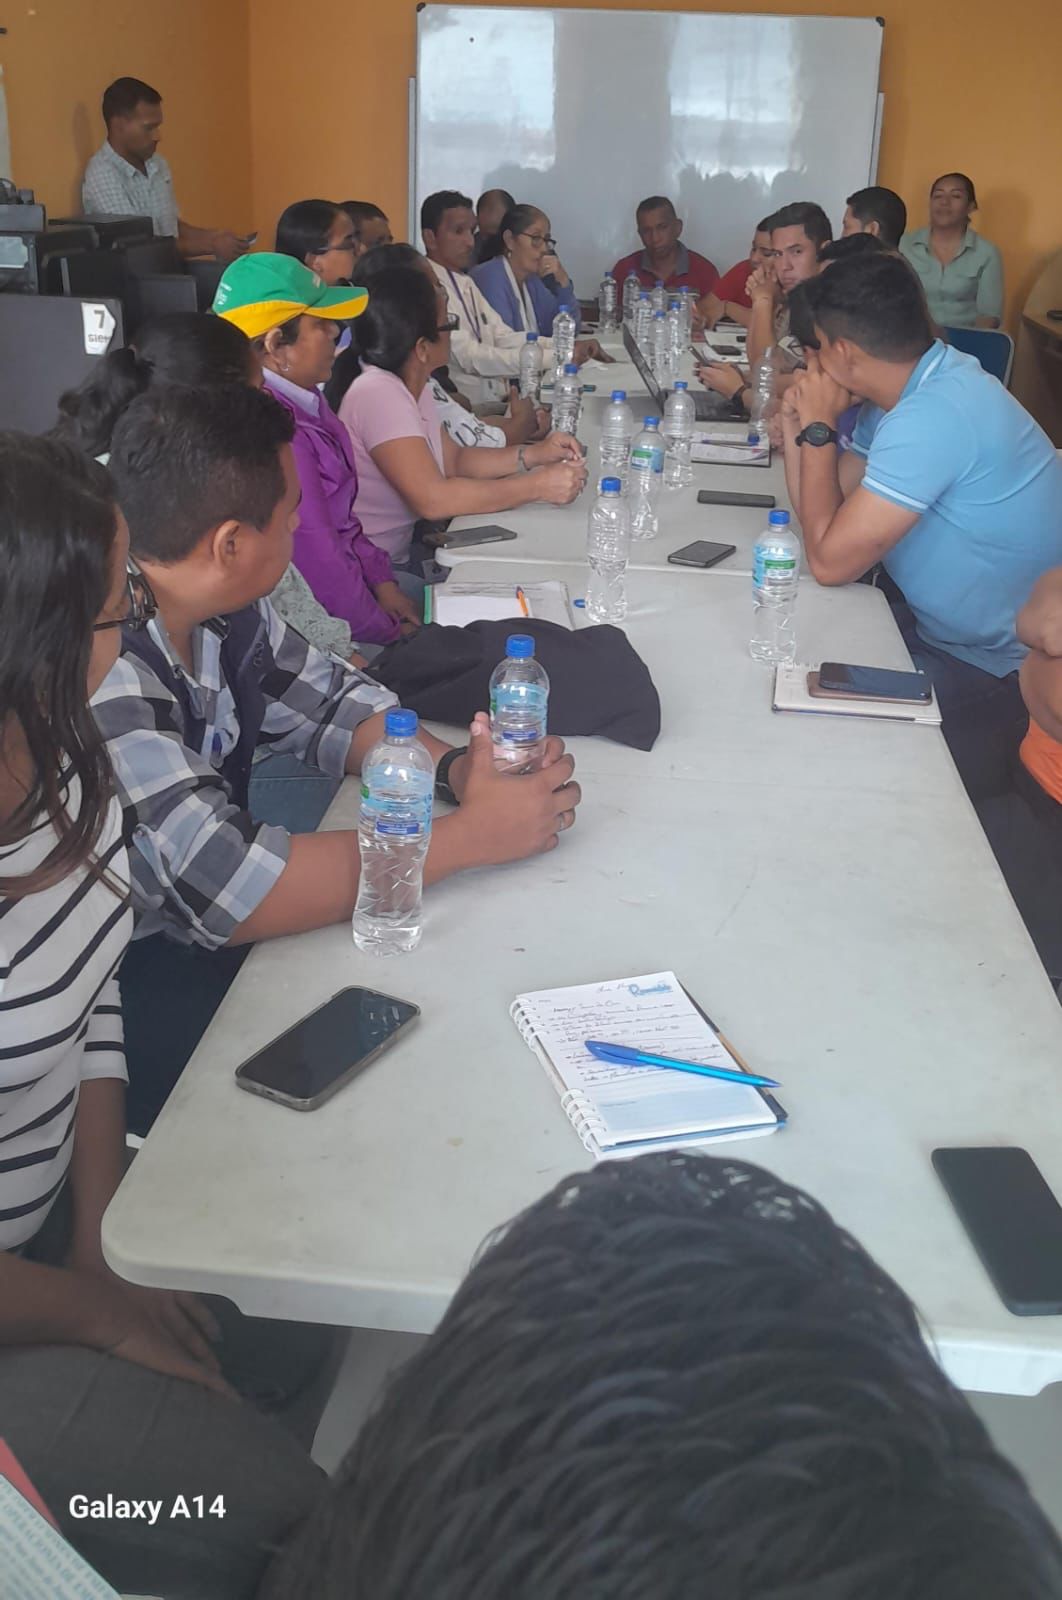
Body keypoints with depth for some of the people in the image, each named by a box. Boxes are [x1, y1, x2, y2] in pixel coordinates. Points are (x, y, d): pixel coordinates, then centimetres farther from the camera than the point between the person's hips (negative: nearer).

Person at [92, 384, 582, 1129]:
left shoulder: (220, 607, -6)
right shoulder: (104, 674, -31)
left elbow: (331, 700, 8)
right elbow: (228, 891, -33)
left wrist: (455, 766, -12)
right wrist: (471, 833, -26)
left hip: (213, 939, 8)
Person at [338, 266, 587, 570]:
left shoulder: (410, 386, 7)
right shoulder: (378, 395, -22)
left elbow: (454, 461, 15)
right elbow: (432, 498, -29)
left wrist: (533, 455, 1)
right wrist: (537, 485, -23)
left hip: (400, 555, 9)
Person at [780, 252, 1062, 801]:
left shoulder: (933, 416, -28)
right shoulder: (913, 387, 3)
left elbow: (829, 560, -23)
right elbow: (825, 519, 8)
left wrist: (819, 427, -14)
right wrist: (797, 424, -4)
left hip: (1002, 678, -9)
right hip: (939, 629, 9)